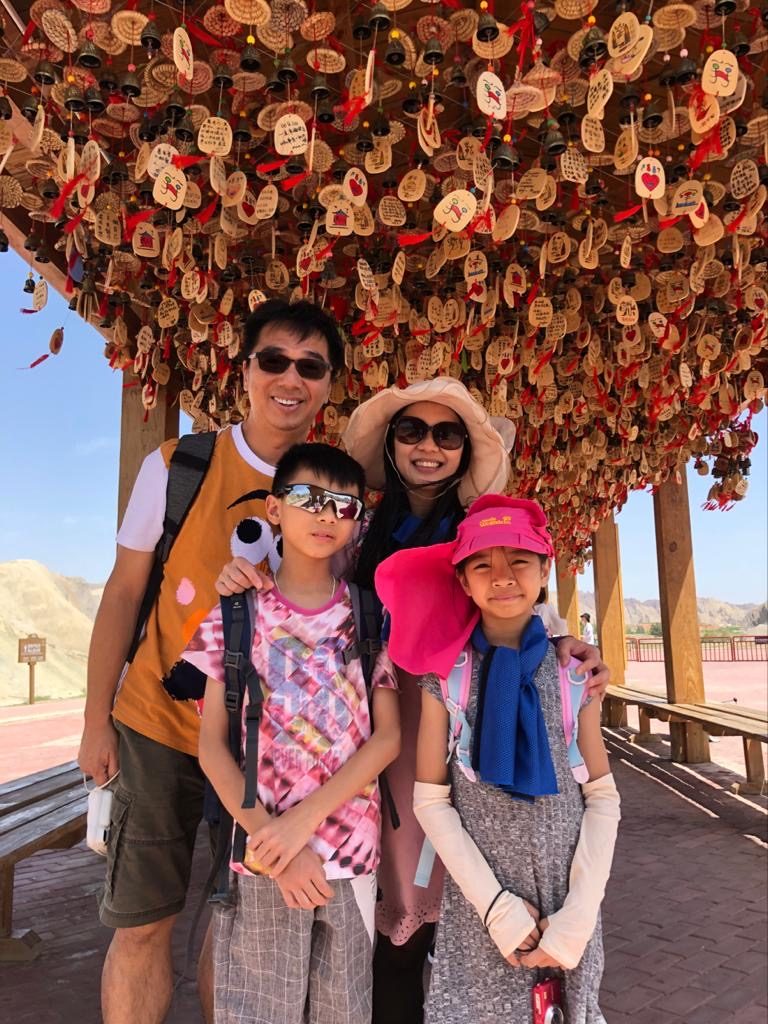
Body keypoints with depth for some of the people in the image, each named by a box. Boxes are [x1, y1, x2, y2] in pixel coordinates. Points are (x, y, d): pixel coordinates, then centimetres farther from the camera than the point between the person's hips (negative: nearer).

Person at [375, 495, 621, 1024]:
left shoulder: (573, 671, -4)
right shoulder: (446, 676, -8)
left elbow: (604, 798, -2)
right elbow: (431, 801, -6)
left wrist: (577, 917, -9)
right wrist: (497, 905, -11)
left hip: (569, 905, 1)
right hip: (481, 903, -1)